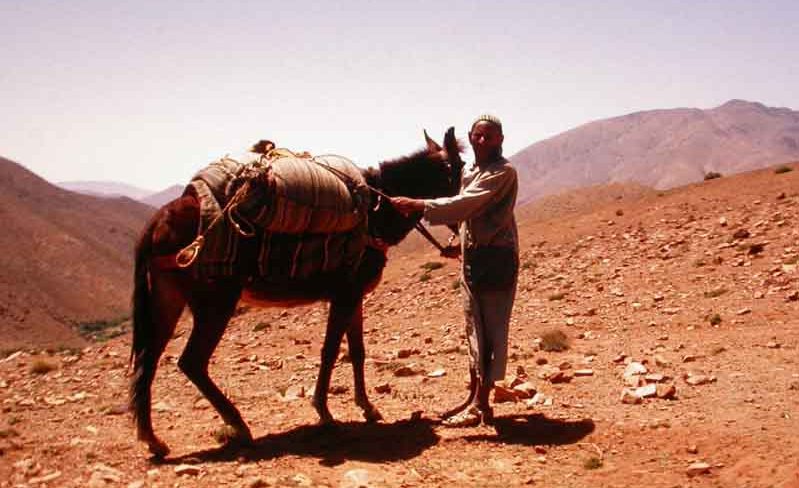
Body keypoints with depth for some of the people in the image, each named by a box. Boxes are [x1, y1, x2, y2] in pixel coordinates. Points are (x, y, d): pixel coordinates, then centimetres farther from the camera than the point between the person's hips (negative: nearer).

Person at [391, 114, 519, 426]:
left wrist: (417, 205, -26)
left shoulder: (503, 172, -13)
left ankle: (482, 404, -1)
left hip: (495, 257, -9)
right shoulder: (470, 174, 15)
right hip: (472, 257, 9)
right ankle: (474, 397, 23)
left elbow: (463, 205, -24)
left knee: (491, 329, -5)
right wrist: (461, 245, 14)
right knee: (475, 328, 14)